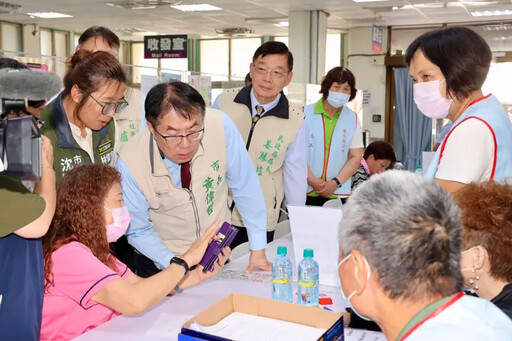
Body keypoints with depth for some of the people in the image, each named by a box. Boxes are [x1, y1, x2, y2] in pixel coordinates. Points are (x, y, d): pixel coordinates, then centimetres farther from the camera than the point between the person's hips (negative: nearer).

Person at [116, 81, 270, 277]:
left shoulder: (220, 126, -22)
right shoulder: (130, 163, -23)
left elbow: (245, 187, -9)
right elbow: (139, 231, -8)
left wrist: (258, 249, -7)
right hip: (160, 263, -1)